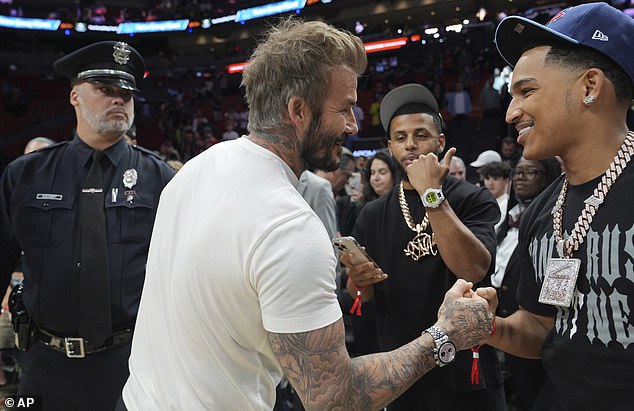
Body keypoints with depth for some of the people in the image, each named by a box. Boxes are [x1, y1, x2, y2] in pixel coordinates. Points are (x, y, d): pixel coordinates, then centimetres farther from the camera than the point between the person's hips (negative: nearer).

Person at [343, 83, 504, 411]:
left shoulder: (473, 200, -8)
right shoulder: (373, 215, 3)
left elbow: (473, 270, -25)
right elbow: (362, 295, 7)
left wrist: (431, 193, -26)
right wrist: (358, 279, -15)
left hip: (465, 372, -3)